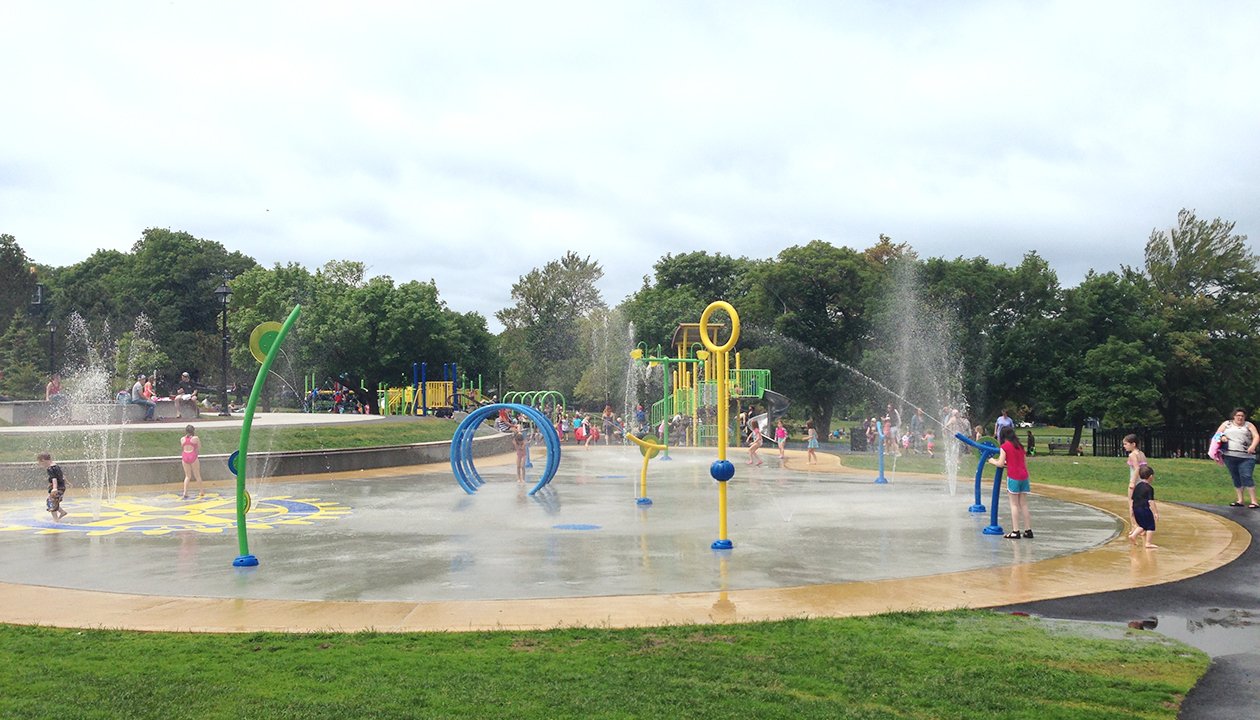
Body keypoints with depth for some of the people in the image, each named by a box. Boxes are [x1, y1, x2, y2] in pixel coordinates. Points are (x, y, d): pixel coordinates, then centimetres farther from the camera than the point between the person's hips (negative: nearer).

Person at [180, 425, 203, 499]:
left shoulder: (182, 439, 8)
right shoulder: (195, 438, -1)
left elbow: (182, 448, 13)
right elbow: (199, 447, 7)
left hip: (184, 457, 3)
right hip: (193, 456, -3)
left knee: (187, 476, 11)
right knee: (197, 475, 11)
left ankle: (185, 493, -1)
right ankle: (201, 492, 21)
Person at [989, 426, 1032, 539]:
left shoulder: (1004, 446, -4)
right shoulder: (1020, 446, 15)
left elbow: (1001, 464, -6)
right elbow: (1025, 463, 17)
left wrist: (992, 461, 10)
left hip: (1013, 477, -6)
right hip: (1024, 475, 6)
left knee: (1014, 504, -2)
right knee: (1024, 504, 9)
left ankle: (1015, 531, -4)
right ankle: (1028, 530, 10)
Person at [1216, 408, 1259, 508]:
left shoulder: (1248, 425, 8)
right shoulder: (1227, 424, 14)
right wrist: (1222, 437, -10)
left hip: (1246, 457, -3)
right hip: (1229, 456, 3)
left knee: (1247, 477, -13)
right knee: (1235, 478, 9)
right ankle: (1240, 501, 17)